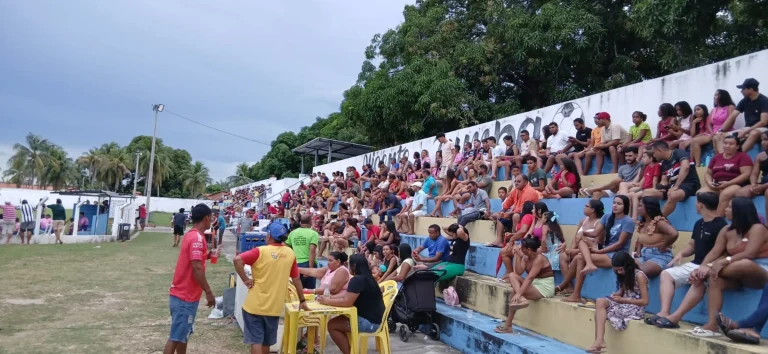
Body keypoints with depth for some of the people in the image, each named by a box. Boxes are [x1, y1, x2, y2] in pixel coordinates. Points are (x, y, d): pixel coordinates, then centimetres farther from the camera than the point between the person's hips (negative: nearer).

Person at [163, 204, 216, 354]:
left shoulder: (191, 235, 11)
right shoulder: (197, 238, -19)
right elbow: (197, 268, -25)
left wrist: (206, 255, 15)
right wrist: (209, 292, -21)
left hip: (183, 294, 10)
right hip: (186, 297, -10)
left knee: (183, 334, 18)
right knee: (176, 337, -3)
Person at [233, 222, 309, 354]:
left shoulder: (260, 251, -11)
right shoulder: (290, 253, 0)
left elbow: (237, 260, -24)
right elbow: (296, 279, 6)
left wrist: (245, 279, -13)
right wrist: (302, 301, 14)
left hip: (255, 305, -4)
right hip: (274, 307, 4)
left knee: (256, 341, 2)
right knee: (266, 342, 18)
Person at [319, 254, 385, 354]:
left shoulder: (357, 280, -20)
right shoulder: (366, 277, 12)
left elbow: (347, 302, -24)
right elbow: (347, 295, 14)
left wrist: (327, 301, -12)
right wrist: (329, 298, 4)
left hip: (370, 322, -10)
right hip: (372, 318, 10)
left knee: (332, 325, -5)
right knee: (337, 321, 18)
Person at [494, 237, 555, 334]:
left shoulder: (539, 258, -20)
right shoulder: (526, 257, 6)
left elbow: (530, 277, -30)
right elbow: (518, 272, -6)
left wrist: (519, 293, -38)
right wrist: (518, 256, -10)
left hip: (545, 287, -9)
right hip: (534, 284, 9)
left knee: (514, 293, -20)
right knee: (512, 275, -11)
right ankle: (522, 299, -28)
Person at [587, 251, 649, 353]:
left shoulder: (639, 275, -11)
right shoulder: (624, 275, 14)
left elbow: (645, 301, -14)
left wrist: (622, 300, -16)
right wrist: (617, 295, -6)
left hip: (636, 309, -7)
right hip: (624, 305, 7)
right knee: (600, 302, -22)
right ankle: (599, 340, -36)